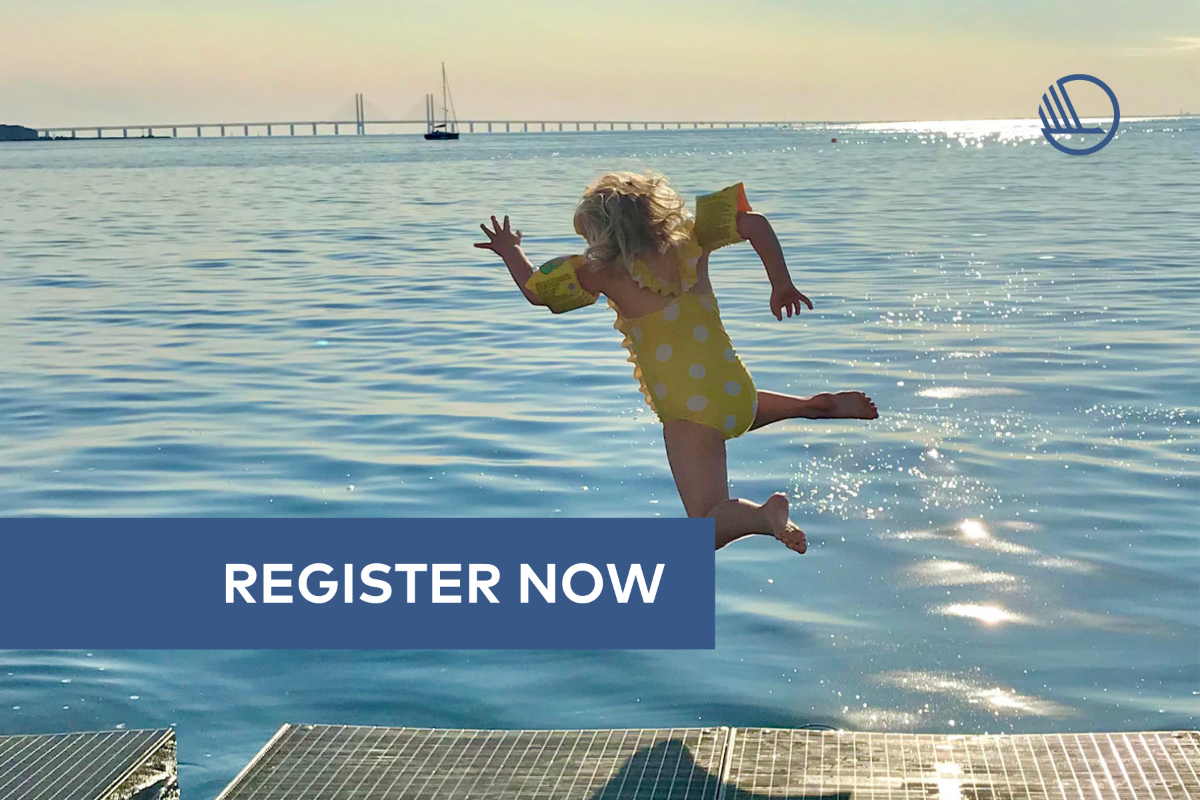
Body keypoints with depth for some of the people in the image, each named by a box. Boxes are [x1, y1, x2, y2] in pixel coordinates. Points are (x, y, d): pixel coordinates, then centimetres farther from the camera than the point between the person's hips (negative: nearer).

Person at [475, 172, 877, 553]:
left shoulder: (605, 271, -7)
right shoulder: (689, 237, 6)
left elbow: (535, 291, 1)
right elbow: (753, 222, 4)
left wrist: (510, 251, 20)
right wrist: (782, 286, 10)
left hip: (689, 411, -7)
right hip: (737, 389, 7)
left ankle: (762, 514, -38)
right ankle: (817, 405, 21)